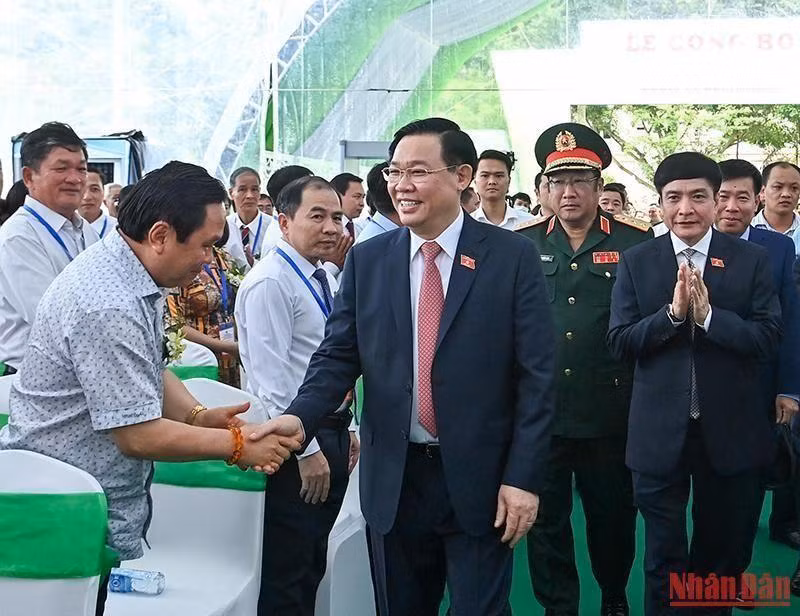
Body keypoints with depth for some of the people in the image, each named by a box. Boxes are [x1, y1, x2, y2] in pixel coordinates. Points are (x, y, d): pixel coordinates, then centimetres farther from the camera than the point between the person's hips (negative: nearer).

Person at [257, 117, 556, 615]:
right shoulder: (367, 260, 4)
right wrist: (300, 417, -17)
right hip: (394, 477, 3)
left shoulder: (513, 256, -5)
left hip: (480, 478, -3)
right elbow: (339, 356, 2)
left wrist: (524, 478, -11)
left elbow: (536, 375, -7)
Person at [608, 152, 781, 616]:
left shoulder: (753, 260, -2)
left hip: (731, 431, 1)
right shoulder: (636, 262, -1)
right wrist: (672, 312, -21)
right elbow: (620, 342, -7)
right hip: (660, 432, 0)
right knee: (663, 557, 10)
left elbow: (770, 339, -10)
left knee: (722, 551, 18)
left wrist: (708, 314, -23)